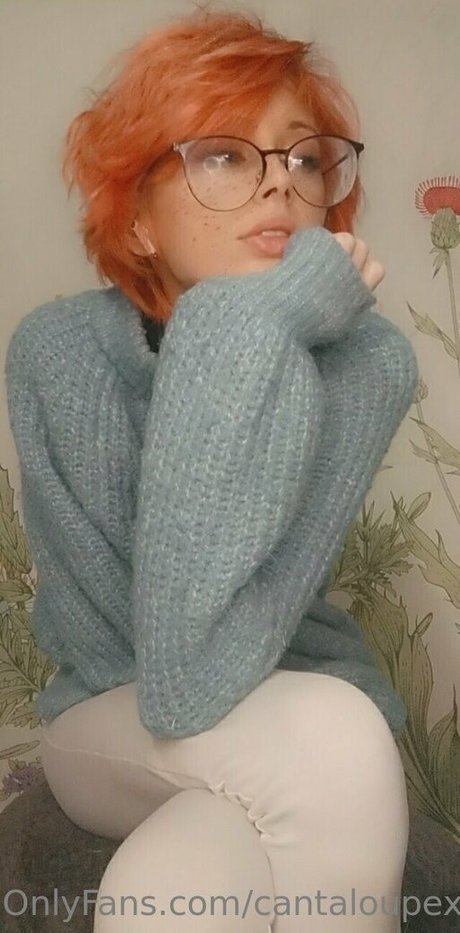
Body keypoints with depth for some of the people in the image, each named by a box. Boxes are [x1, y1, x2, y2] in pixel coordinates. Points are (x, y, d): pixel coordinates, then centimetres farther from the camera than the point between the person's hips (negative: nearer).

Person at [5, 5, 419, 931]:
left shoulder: (366, 359, -21)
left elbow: (194, 672, -30)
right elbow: (160, 664, -26)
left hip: (304, 710, 0)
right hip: (107, 727, 1)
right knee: (331, 741, -32)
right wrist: (258, 330, -30)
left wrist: (238, 339, -33)